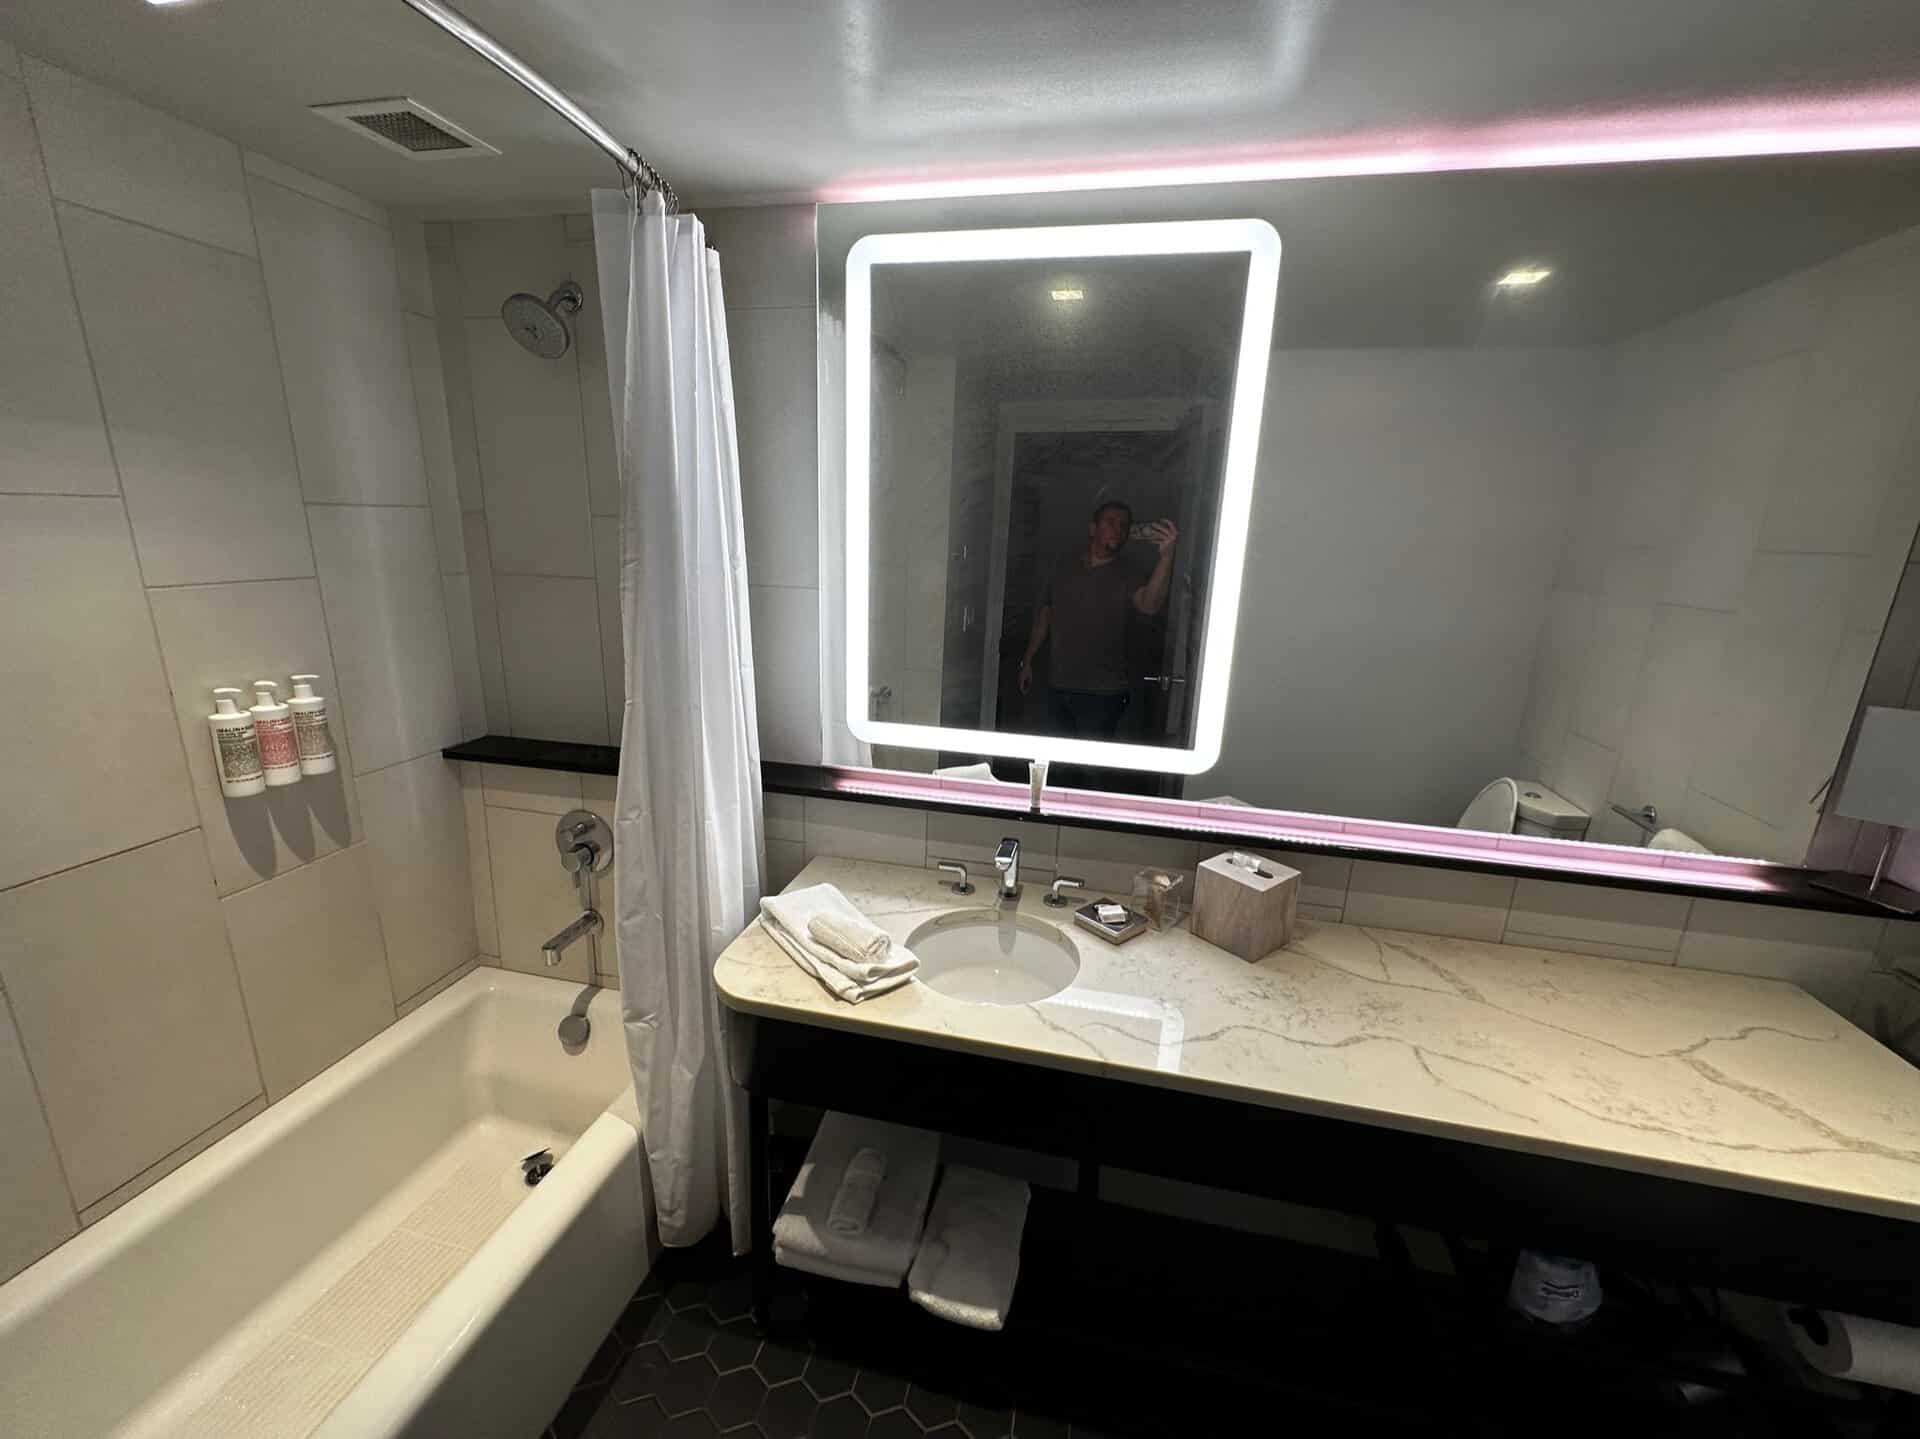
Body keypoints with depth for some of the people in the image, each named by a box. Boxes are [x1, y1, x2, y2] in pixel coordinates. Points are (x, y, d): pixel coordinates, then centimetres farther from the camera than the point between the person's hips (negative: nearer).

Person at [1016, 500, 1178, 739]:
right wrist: (1027, 661, 14)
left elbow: (1150, 605, -31)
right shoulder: (1065, 565, 4)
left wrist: (1166, 555, -43)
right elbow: (1045, 614, 13)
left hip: (1102, 695, -4)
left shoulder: (1128, 576, -9)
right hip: (1060, 688, 4)